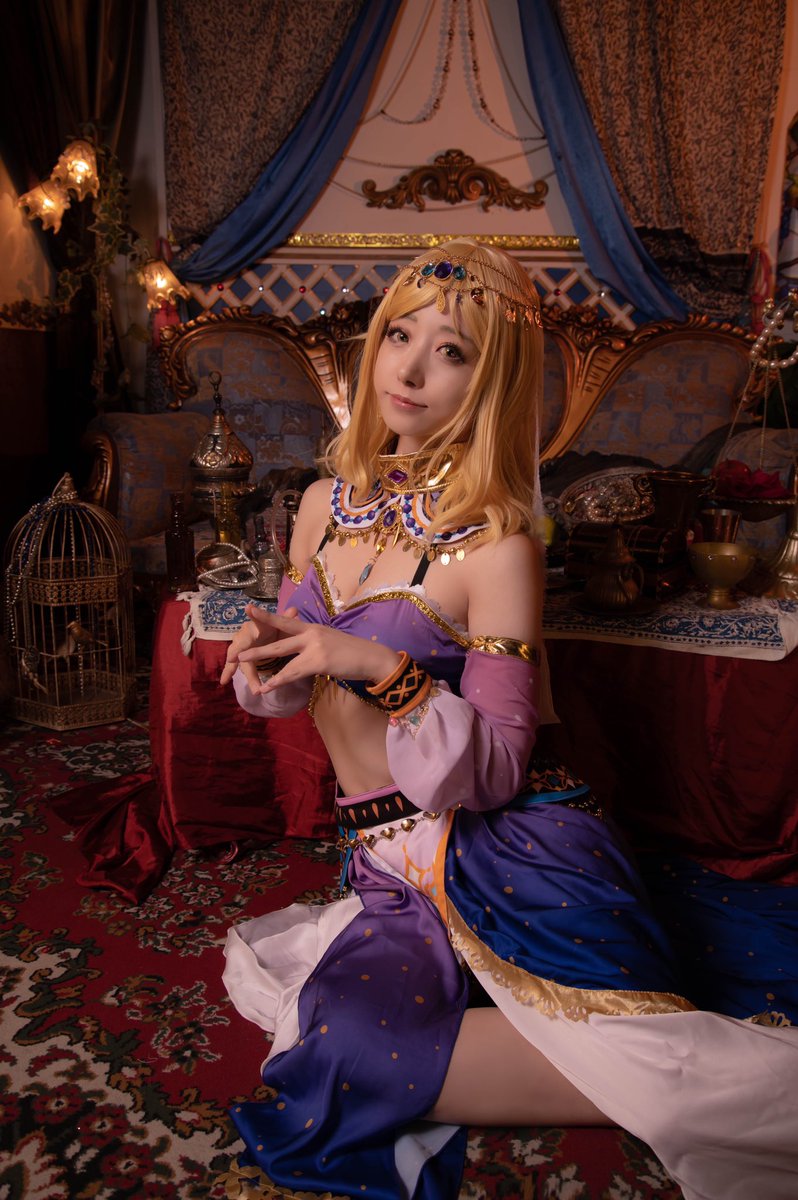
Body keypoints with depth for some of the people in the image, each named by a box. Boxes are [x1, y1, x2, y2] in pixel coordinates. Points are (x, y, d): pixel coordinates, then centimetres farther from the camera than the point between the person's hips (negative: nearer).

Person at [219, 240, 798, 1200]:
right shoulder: (325, 505, 8)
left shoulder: (497, 544, -10)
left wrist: (381, 669, -24)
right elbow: (296, 679, 20)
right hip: (392, 868, 5)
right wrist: (265, 659, -4)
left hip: (509, 852, -4)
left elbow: (498, 767, -10)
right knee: (344, 1029, -25)